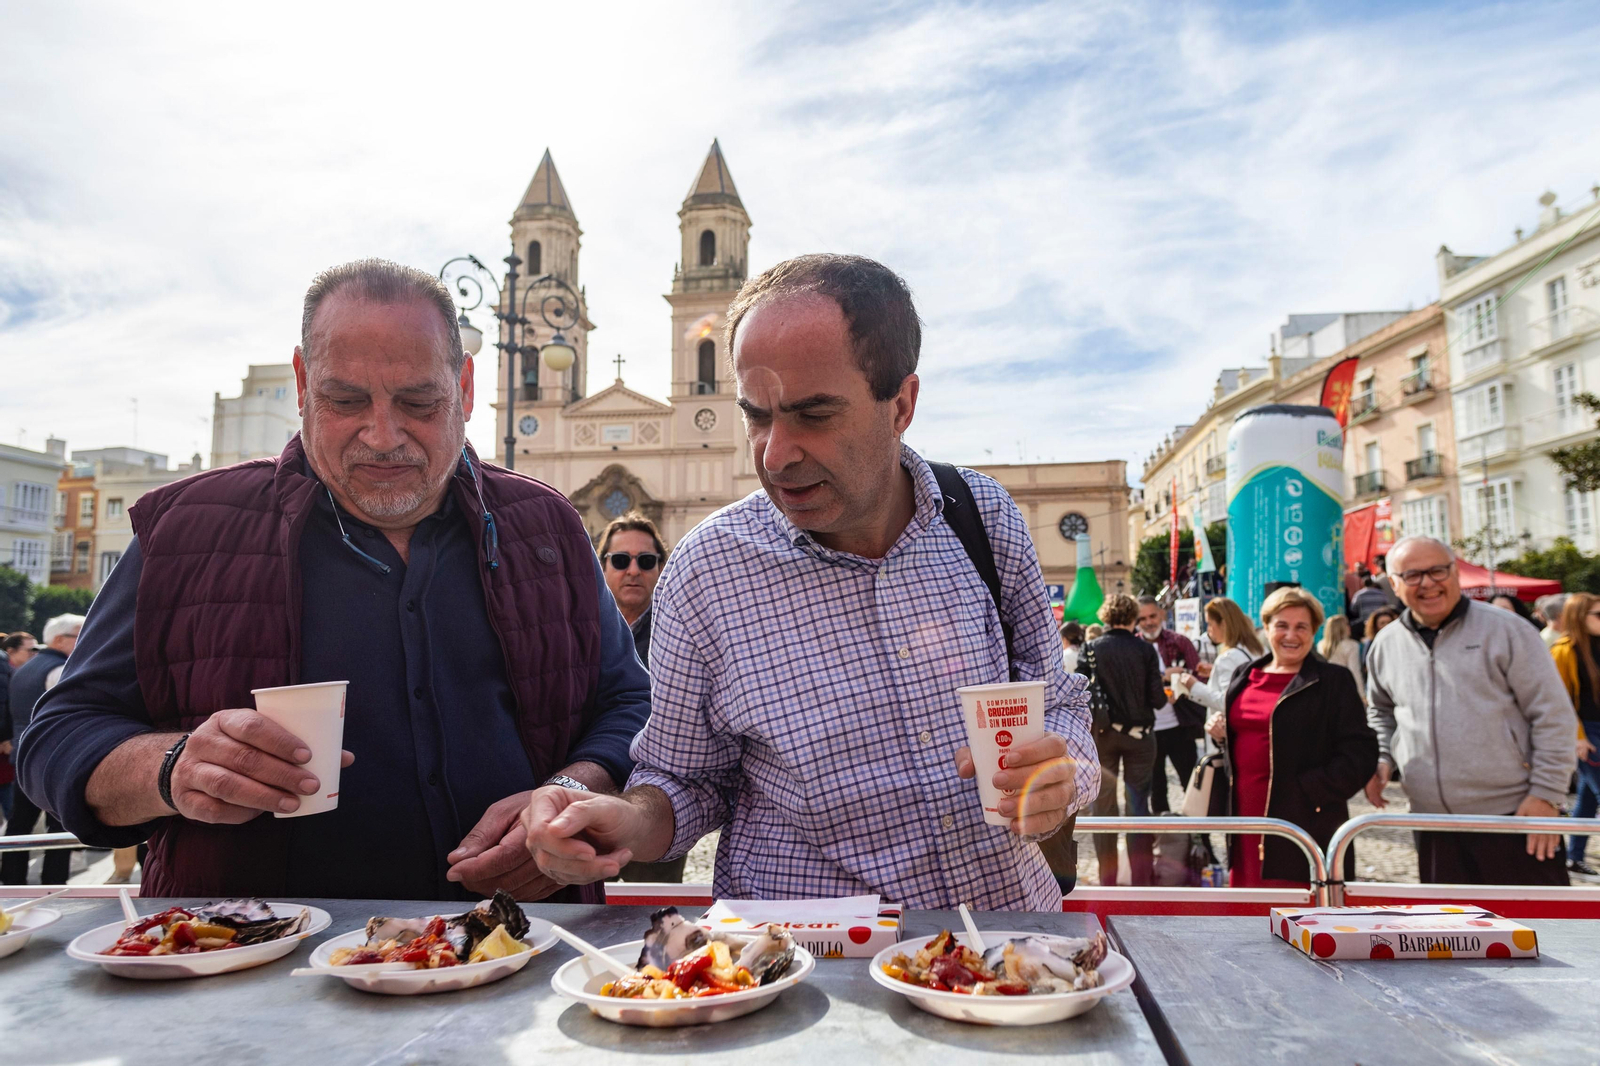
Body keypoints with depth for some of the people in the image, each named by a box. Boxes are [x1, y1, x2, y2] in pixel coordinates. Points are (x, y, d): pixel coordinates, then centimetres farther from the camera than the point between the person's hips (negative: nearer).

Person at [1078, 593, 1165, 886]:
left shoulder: (1091, 649, -4)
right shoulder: (1145, 650, -7)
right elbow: (1157, 698, -7)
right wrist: (1165, 696, 14)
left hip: (1102, 733, 0)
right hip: (1139, 733, 0)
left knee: (1103, 804, 8)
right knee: (1138, 802, 8)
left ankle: (1107, 878, 13)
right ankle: (1140, 876, 11)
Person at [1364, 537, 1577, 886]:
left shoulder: (1504, 629, -5)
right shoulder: (1385, 645, 7)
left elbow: (1553, 716, -5)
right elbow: (1381, 711, 24)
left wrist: (1545, 794, -9)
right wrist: (1380, 758, 7)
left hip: (1514, 817, -4)